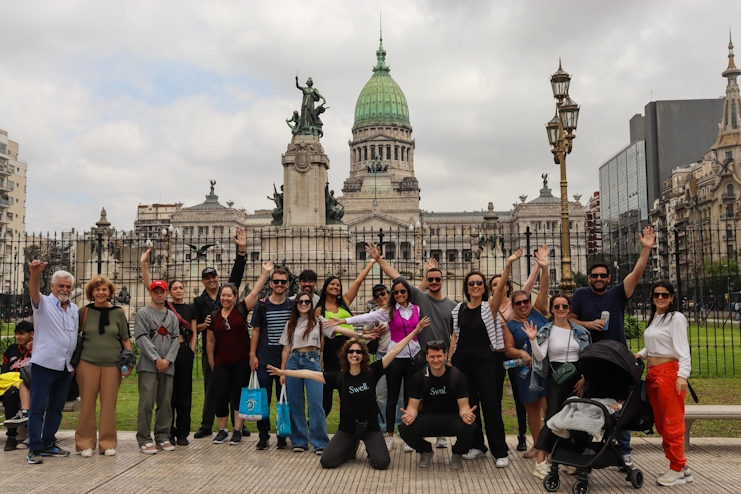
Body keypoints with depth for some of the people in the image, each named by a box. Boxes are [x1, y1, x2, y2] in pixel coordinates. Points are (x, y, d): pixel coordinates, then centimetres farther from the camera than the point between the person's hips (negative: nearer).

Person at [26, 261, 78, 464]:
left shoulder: (74, 309, 14)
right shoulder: (44, 303, -2)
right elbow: (34, 292, -25)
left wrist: (75, 363, 16)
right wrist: (35, 274, -46)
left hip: (65, 366, 6)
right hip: (44, 363, -6)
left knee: (56, 407, 11)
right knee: (38, 406, -3)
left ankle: (48, 444, 21)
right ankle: (34, 449, 0)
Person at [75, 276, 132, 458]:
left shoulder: (118, 313, 6)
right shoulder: (84, 312, 4)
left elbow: (125, 339, 10)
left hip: (112, 365, 1)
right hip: (87, 363, 0)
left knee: (109, 404, 4)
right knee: (87, 404, 2)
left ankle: (107, 443, 13)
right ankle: (85, 443, 12)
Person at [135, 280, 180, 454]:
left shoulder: (172, 316, 17)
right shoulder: (143, 313, 3)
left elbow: (176, 339, 11)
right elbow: (142, 338, -6)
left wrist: (168, 359, -4)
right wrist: (157, 359, -12)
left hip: (168, 366, 4)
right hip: (148, 366, -4)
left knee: (165, 403, 6)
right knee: (147, 403, -6)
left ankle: (162, 437, 14)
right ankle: (144, 440, 0)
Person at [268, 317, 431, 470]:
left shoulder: (371, 372, -7)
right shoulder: (339, 377, -4)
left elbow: (394, 350, -11)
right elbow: (310, 374, -3)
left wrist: (415, 331, -14)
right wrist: (283, 372, -5)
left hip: (370, 427, -1)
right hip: (347, 428, 1)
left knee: (382, 463, -20)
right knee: (327, 461, -11)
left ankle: (369, 449, 17)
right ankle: (351, 450, 20)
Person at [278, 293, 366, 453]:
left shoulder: (318, 321, 4)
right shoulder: (290, 324, 10)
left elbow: (339, 330, -9)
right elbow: (286, 349, 12)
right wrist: (282, 372, 8)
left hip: (312, 361, -2)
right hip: (293, 362, 3)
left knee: (315, 403, -7)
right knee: (295, 403, 5)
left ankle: (320, 442, 1)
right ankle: (299, 441, 16)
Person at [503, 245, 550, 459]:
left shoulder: (538, 311, 4)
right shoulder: (510, 325, 5)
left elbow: (544, 289, -6)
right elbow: (508, 349, -2)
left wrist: (544, 268, -18)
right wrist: (522, 354, -21)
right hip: (525, 370, 2)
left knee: (549, 406, -9)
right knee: (532, 408, 10)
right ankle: (537, 445, 22)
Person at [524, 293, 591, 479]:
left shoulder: (580, 331, 5)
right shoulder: (546, 331, -3)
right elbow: (540, 357, -13)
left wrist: (585, 377, -1)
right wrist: (533, 340, -28)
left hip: (577, 376, 3)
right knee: (552, 417, -11)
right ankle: (541, 463, -12)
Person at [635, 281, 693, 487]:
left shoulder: (676, 318, -9)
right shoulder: (654, 317, 16)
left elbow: (682, 349, -16)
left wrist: (683, 375, -25)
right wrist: (641, 354, 8)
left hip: (669, 373, -9)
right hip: (652, 374, 9)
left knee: (672, 423, -3)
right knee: (661, 424, 12)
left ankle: (677, 470, 5)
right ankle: (681, 467, 21)